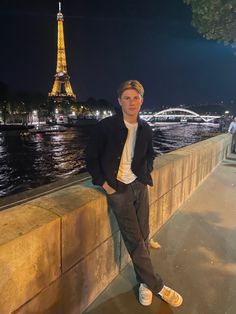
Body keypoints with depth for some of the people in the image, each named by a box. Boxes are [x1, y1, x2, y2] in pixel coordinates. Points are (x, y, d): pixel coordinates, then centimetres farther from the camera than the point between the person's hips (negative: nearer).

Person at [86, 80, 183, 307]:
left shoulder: (145, 129, 3)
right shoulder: (106, 126, -10)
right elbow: (91, 158, -5)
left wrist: (147, 173, 8)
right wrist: (104, 183, -9)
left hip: (140, 186, 5)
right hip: (117, 188, -4)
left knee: (143, 237, 9)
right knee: (135, 241, -2)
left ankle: (144, 281, 30)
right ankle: (157, 286, 16)